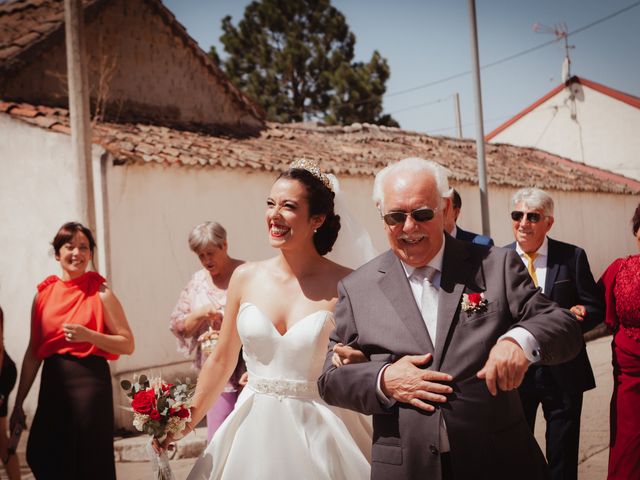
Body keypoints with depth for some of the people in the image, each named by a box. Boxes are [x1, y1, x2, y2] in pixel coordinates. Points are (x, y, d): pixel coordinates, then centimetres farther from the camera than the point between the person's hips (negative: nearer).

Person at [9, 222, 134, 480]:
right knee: (41, 459, 8)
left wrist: (88, 335, -19)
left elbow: (127, 345, -4)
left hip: (90, 382, -4)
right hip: (53, 383, 4)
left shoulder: (100, 293, -4)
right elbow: (33, 352, 10)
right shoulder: (43, 294, 7)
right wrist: (19, 403, 10)